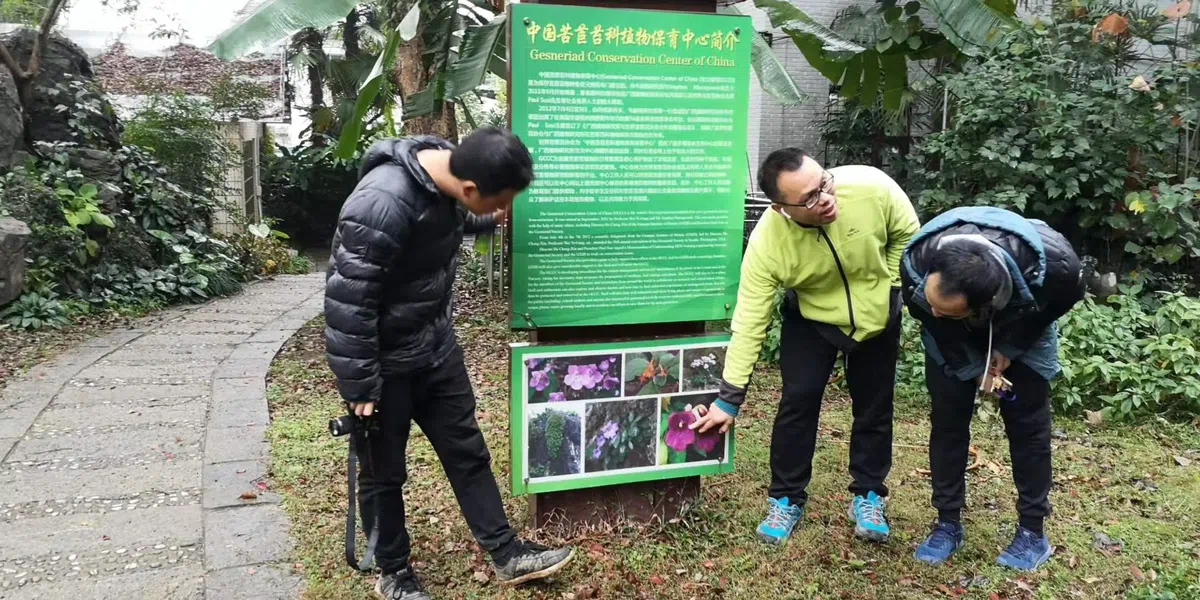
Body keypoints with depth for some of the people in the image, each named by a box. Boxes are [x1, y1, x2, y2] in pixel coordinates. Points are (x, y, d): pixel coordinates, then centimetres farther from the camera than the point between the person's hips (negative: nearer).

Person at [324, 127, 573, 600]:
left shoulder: (448, 175, -8)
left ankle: (506, 553, 29)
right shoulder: (382, 205, -33)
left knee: (467, 449, 15)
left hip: (437, 348, 7)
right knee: (384, 472, 11)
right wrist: (359, 387, -22)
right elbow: (347, 302, -28)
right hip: (386, 362, -7)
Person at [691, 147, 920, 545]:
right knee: (798, 400, -8)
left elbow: (907, 233, -11)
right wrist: (729, 398, -25)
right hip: (811, 318, -1)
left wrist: (887, 286, -11)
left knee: (874, 406, 8)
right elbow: (749, 322, -28)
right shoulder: (766, 243, -34)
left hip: (877, 315, 2)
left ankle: (868, 496, 26)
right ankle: (786, 499, 12)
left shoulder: (872, 187, -34)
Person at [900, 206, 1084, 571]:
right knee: (947, 420, -2)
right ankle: (948, 523, 12)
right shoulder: (916, 264, -40)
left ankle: (1033, 529, 15)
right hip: (952, 339, 1)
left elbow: (1063, 300, -15)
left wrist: (1009, 349, -16)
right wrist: (972, 364, -15)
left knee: (1027, 423, -1)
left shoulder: (1051, 265, -43)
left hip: (1023, 329, -1)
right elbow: (930, 319, -16)